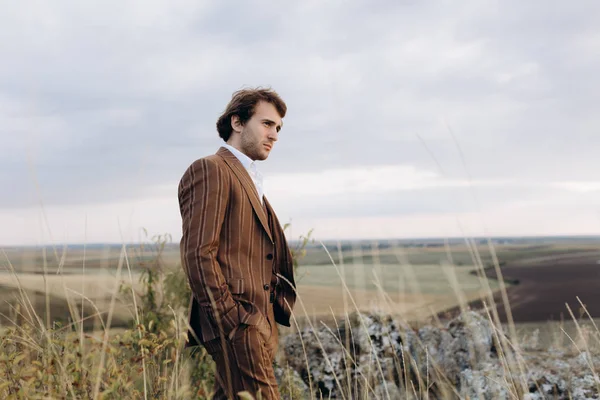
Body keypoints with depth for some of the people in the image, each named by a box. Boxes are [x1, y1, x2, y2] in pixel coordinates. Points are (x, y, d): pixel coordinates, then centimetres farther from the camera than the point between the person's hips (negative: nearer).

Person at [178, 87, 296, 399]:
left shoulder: (250, 181, 25)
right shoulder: (210, 170, -5)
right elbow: (198, 254, -14)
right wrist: (230, 320, -18)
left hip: (257, 324, 9)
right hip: (237, 326, -9)